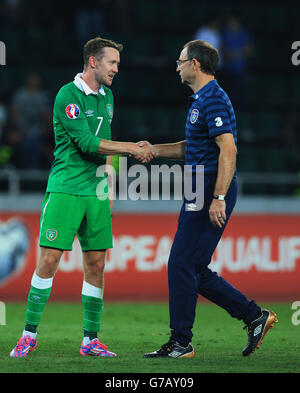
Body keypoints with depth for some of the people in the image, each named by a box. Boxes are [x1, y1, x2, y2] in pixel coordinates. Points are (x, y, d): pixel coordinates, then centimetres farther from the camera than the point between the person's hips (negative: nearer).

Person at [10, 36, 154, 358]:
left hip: (96, 192, 7)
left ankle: (91, 339, 9)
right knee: (49, 259, -8)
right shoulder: (68, 96, -10)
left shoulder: (107, 96, 14)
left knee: (96, 264, 3)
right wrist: (131, 148, -15)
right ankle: (29, 334, 1)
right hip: (65, 189, -7)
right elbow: (87, 142, -18)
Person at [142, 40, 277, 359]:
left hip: (210, 193, -10)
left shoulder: (213, 100, -15)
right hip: (199, 194, 10)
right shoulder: (201, 99, 18)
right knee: (195, 270, 11)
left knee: (181, 265, -6)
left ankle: (181, 343, 0)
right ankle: (255, 316, 15)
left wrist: (219, 198, -27)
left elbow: (228, 149, -23)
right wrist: (154, 150, 18)